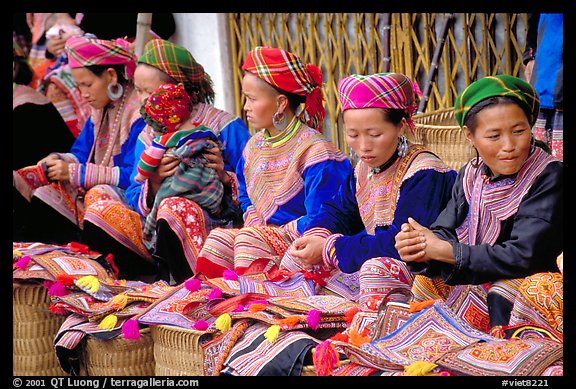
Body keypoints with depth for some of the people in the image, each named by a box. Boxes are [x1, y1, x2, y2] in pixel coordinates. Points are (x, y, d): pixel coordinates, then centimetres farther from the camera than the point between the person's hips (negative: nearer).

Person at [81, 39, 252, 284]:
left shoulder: (225, 127, -1)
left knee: (176, 207, -36)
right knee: (101, 212, -13)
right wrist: (154, 183, -11)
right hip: (158, 229, 6)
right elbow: (134, 201, 9)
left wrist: (225, 178, -21)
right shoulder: (148, 136, 15)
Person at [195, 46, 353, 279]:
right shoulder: (254, 146, 11)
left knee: (251, 237, -29)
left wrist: (277, 233, -17)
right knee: (219, 238, -12)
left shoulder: (313, 150, -16)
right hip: (263, 231, 8)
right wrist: (254, 221, 5)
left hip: (300, 240, -8)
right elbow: (245, 196, 27)